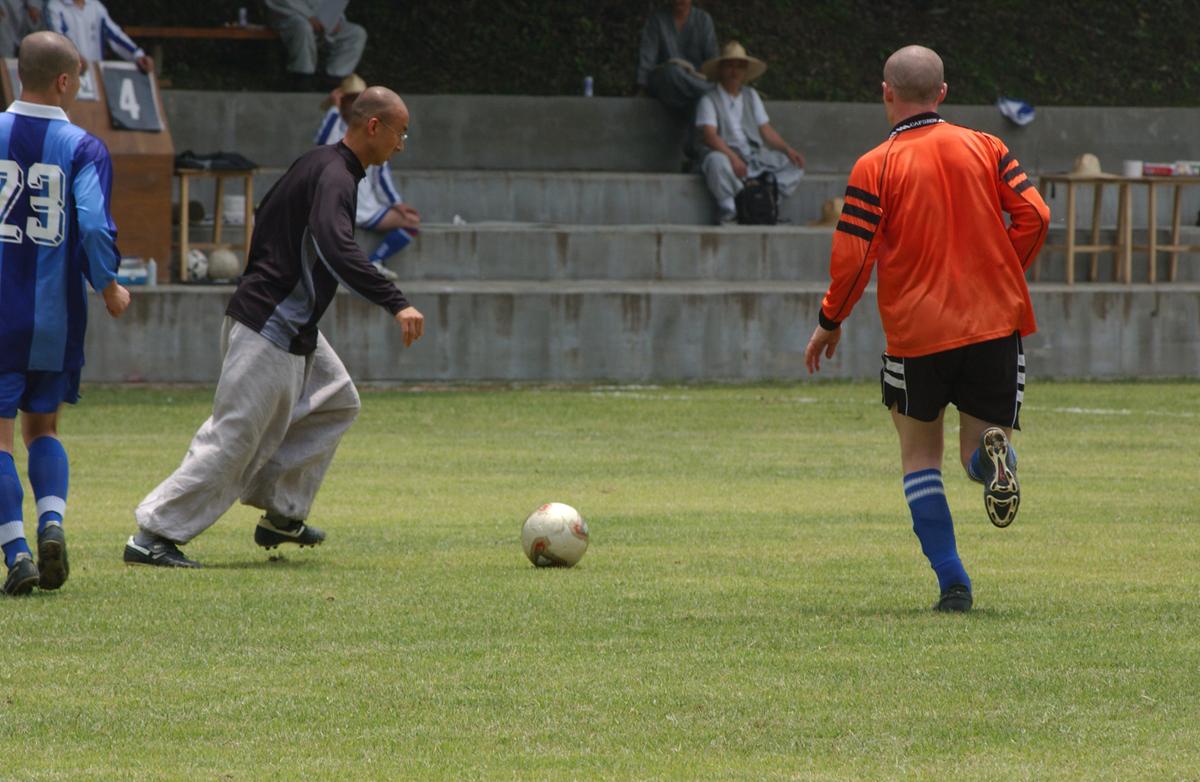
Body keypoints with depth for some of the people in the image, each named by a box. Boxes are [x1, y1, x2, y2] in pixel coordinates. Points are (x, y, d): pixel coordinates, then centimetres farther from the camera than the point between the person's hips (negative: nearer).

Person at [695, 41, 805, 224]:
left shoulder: (751, 96, 19)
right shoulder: (709, 99, -1)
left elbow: (766, 130, 13)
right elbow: (709, 135, -15)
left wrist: (787, 149, -5)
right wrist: (732, 157, -31)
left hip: (754, 156, 5)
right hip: (725, 152, -5)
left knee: (794, 164, -13)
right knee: (717, 161, -41)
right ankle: (728, 210, -28)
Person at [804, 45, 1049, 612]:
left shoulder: (875, 167, -4)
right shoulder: (986, 149, 4)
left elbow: (852, 256, -7)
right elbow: (1034, 215, -2)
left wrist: (829, 323, 7)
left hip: (917, 331, -2)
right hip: (995, 322, 2)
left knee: (920, 455, 15)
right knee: (980, 449, 12)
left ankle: (952, 582, 3)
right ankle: (993, 453, -27)